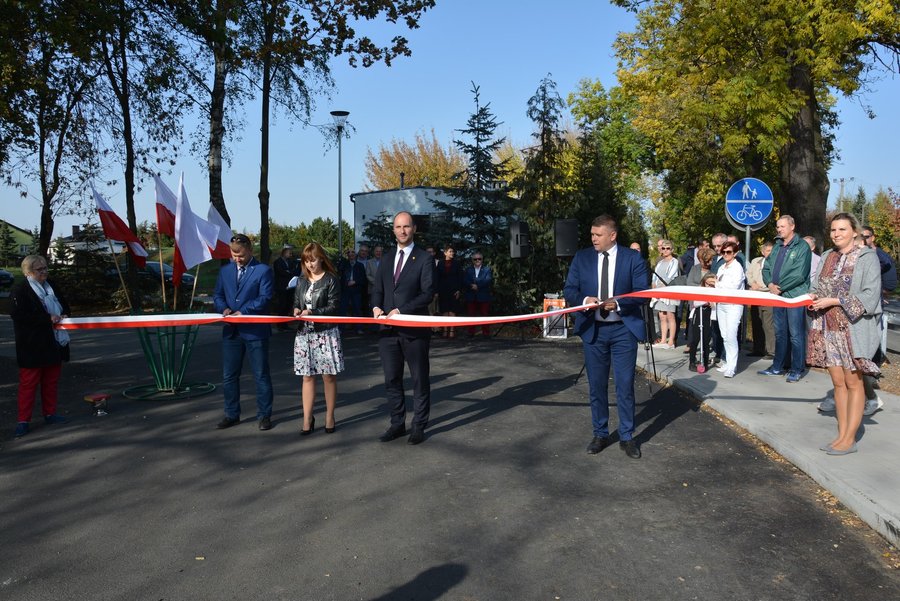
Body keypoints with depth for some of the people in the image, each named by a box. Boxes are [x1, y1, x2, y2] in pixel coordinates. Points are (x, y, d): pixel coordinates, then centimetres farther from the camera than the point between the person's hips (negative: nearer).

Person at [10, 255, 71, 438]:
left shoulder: (52, 287, 12)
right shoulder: (19, 291, -10)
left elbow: (64, 304, 25)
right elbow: (18, 315, -21)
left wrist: (64, 315, 1)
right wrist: (48, 318, -23)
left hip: (54, 344, 7)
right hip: (32, 347, -7)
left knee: (51, 381, 13)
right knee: (28, 383, -3)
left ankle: (50, 413, 25)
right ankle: (23, 421, 3)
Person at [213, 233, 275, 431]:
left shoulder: (263, 270, -4)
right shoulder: (225, 271, 13)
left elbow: (265, 298, -11)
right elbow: (217, 295, 14)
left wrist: (243, 312, -20)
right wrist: (223, 308, -7)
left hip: (255, 331, -5)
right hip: (231, 331, 5)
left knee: (261, 375, 4)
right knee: (229, 376, 10)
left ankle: (264, 415, 15)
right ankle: (232, 414, 24)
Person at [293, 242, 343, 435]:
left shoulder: (331, 280, -3)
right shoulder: (302, 281, 13)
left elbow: (333, 307, -8)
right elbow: (296, 303, 19)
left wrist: (311, 312, -18)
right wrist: (296, 311, -4)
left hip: (326, 334, -4)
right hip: (304, 334, 4)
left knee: (328, 375, 1)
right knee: (307, 376, 5)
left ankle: (329, 416, 12)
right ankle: (307, 419, 8)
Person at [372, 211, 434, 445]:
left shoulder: (424, 259, -4)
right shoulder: (387, 258, 14)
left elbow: (428, 293, -11)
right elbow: (378, 290, 16)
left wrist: (400, 310, -17)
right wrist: (376, 307, -6)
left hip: (415, 329, -5)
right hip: (389, 329, 5)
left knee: (420, 380, 6)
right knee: (392, 379, 10)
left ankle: (419, 426, 17)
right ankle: (397, 424, 22)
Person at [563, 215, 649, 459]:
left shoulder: (633, 258, -2)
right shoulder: (582, 257, 3)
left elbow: (642, 292, -5)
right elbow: (569, 290, 3)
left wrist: (618, 303, -21)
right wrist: (585, 300, -18)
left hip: (623, 329, -2)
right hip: (593, 329, 2)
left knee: (625, 385, 3)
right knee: (596, 386, 10)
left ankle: (627, 437, 16)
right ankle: (600, 434, 23)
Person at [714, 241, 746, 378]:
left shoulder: (737, 267, -5)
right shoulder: (721, 268, 16)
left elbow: (734, 287, -15)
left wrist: (719, 283, -4)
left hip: (733, 305, -7)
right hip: (721, 304, 7)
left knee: (731, 336, -12)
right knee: (725, 336, 8)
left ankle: (731, 367, -11)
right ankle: (728, 362, 15)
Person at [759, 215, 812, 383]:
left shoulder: (802, 247, -8)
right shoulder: (777, 246, 14)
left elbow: (799, 274, -17)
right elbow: (766, 268, 14)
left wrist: (780, 287, -13)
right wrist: (770, 284, -4)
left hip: (795, 296, -7)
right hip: (777, 295, 7)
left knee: (796, 334, -2)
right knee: (779, 333, 13)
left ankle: (797, 369, 6)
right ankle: (777, 367, 21)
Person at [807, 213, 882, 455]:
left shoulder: (867, 257, -4)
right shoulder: (827, 257, 13)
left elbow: (870, 294, -11)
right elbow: (817, 287, 17)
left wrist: (834, 301, -17)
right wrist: (813, 297, -6)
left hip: (853, 328, -5)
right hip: (828, 328, 5)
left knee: (853, 383, -1)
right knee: (838, 383, 8)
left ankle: (849, 439, 4)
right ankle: (841, 434, 15)